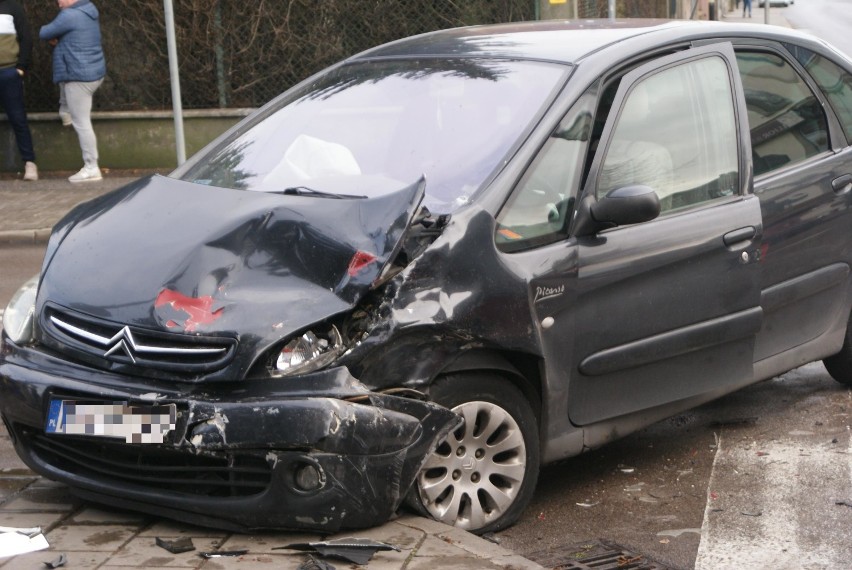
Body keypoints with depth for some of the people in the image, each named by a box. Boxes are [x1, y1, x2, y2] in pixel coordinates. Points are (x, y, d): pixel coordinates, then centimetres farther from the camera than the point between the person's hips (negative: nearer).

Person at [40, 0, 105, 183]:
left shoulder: (69, 16, -20)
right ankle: (65, 111, 43)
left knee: (82, 123, -4)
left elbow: (44, 33, -7)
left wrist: (50, 35, 15)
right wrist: (56, 37, 9)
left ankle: (91, 168, -2)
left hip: (80, 77, -9)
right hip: (96, 72, 9)